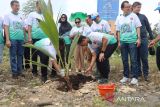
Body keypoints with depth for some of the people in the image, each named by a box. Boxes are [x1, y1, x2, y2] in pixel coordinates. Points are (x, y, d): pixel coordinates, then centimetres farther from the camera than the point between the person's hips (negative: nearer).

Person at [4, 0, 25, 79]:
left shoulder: (21, 16, 15)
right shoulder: (8, 15, 2)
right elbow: (6, 28, -4)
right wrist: (7, 40, -12)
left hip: (21, 39, 5)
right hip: (12, 39, -4)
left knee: (20, 55, 8)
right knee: (13, 56, 0)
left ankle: (19, 71, 17)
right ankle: (14, 72, 6)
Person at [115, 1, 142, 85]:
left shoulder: (133, 16, 2)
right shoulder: (119, 18, 9)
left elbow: (138, 27, 1)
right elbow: (118, 31, 11)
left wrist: (139, 38, -7)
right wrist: (119, 41, 6)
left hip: (132, 41, -3)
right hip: (123, 42, 3)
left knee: (133, 60, -3)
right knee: (124, 60, 9)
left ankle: (134, 77, 1)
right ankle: (126, 76, 19)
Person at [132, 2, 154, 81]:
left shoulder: (143, 16, 6)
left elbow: (148, 27, 8)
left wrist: (152, 38, 5)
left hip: (143, 39, 0)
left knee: (144, 58, 0)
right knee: (136, 58, 7)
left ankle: (145, 74, 10)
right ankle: (138, 72, 18)